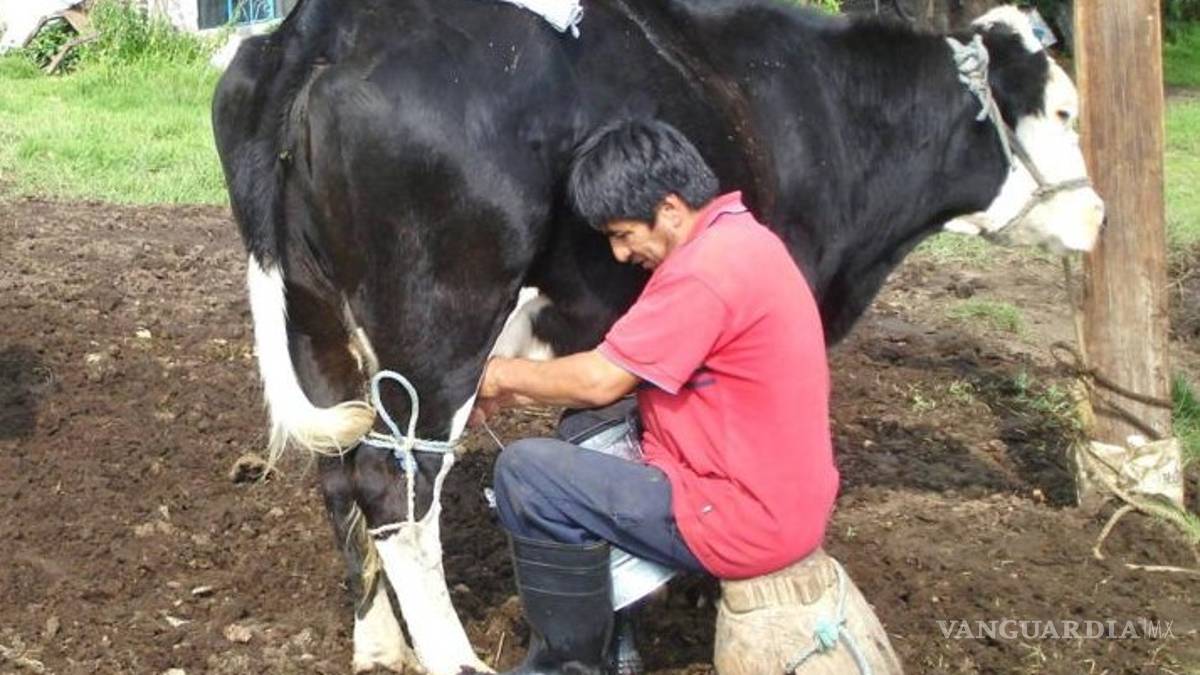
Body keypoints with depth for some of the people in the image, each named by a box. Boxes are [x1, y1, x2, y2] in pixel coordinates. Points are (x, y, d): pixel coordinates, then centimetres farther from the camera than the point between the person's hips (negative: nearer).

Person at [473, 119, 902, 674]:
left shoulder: (707, 268, -23)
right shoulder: (737, 237, 9)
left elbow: (599, 381, -17)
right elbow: (627, 372, 16)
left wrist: (505, 376, 0)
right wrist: (522, 392, 12)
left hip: (746, 522, -10)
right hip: (784, 494, 11)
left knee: (526, 473, -11)